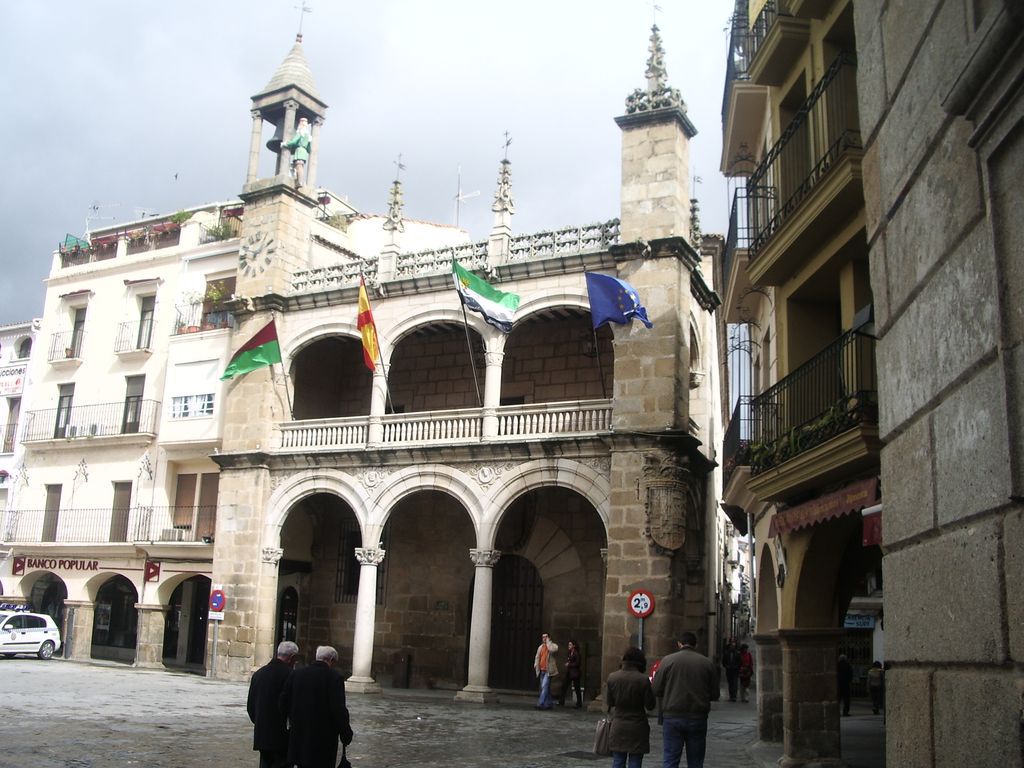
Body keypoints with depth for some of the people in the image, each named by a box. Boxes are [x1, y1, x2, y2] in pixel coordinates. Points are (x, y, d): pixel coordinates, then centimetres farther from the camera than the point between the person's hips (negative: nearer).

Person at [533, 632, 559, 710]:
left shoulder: (553, 645, -3)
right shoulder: (540, 647, 16)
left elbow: (553, 649, -27)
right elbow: (537, 657, 21)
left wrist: (548, 642, -15)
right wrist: (536, 665, 7)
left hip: (548, 671, -7)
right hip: (542, 670, 7)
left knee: (545, 686, -15)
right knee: (546, 687, 11)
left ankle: (541, 703, -19)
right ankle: (548, 704, 19)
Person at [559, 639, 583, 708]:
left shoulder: (576, 653, -10)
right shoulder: (569, 653, 14)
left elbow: (577, 663, -14)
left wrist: (569, 664, -10)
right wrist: (566, 664, 0)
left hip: (574, 673, -8)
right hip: (568, 672, 8)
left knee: (576, 688, 0)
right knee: (564, 687, 4)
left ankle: (579, 704, 8)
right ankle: (561, 702, 9)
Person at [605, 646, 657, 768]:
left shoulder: (612, 677, -4)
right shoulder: (643, 680, -15)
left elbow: (609, 702, 5)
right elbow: (650, 705, -8)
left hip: (618, 726, 3)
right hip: (637, 727, -3)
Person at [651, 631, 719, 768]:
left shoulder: (668, 660, -3)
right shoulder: (708, 663, 2)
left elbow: (656, 690, -3)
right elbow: (714, 695, 5)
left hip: (672, 717, -1)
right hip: (698, 718, 2)